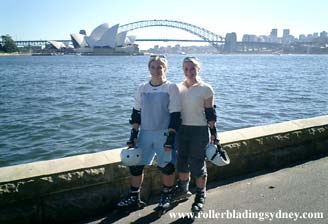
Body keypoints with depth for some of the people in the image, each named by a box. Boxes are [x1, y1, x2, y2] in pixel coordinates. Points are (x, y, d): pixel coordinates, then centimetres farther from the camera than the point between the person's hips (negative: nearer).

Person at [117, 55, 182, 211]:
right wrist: (133, 135, 4)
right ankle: (134, 198, 22)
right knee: (135, 164, 5)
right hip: (145, 133, 4)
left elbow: (175, 115, -8)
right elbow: (136, 113, 10)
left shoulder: (171, 88, -5)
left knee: (167, 166, 6)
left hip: (164, 134, -4)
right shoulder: (142, 88, 7)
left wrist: (171, 138, -14)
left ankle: (166, 196, 28)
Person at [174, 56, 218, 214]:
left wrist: (213, 132, -6)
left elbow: (210, 113, -4)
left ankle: (200, 197, 21)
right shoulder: (178, 88, 5)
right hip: (182, 130, 5)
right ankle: (183, 189, 39)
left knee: (197, 165, 2)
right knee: (182, 162, 15)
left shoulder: (205, 89, -7)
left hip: (199, 131, -4)